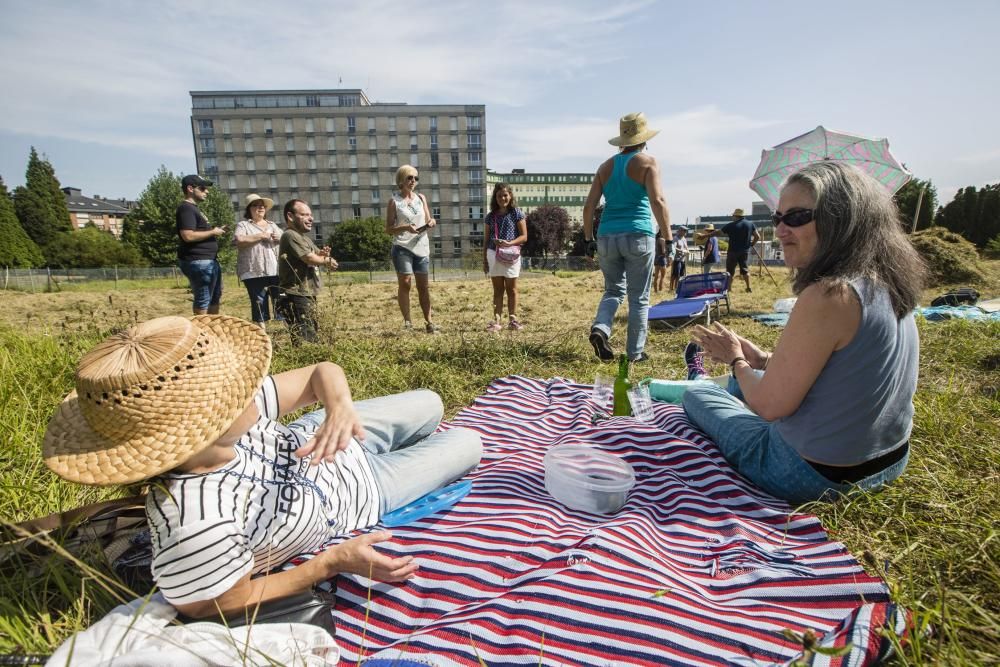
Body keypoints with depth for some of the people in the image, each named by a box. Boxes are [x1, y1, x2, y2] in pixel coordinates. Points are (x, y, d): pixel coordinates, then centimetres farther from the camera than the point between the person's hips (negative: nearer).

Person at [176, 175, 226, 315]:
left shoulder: (193, 208, 20)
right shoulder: (186, 208, -13)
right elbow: (188, 236, -25)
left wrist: (215, 232, 12)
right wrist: (213, 232, -15)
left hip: (209, 260, 11)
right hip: (198, 262, -11)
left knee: (215, 298, 19)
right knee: (202, 301, -7)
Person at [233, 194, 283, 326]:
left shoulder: (272, 225, 23)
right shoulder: (243, 225, 7)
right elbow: (239, 240, -12)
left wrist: (281, 238, 0)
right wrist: (261, 236, -8)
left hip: (276, 271, 4)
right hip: (254, 273, -4)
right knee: (259, 303, -5)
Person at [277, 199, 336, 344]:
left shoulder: (304, 237, 19)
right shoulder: (291, 235, -14)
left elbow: (316, 256, 20)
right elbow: (310, 258, -21)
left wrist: (322, 254, -5)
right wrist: (327, 260, 0)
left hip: (307, 296, 11)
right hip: (296, 298, -11)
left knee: (312, 339, 17)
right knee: (306, 343, -14)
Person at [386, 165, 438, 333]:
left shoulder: (421, 198, 12)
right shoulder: (394, 201, -1)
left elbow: (428, 221, 13)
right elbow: (389, 228, -2)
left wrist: (431, 223, -10)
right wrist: (406, 227, -19)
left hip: (422, 247, 4)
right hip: (402, 247, -4)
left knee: (424, 286, 6)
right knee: (405, 283, -9)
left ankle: (428, 321, 13)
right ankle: (407, 321, 0)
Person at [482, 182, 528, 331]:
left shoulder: (517, 213, 0)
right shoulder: (491, 216, 9)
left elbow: (524, 236, -5)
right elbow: (487, 240, 12)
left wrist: (509, 243, -21)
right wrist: (484, 260, 7)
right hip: (493, 255, 3)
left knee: (511, 289, 4)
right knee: (498, 289, 5)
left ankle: (513, 319, 11)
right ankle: (497, 320, 6)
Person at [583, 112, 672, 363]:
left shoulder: (606, 166, 13)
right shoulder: (648, 162, 0)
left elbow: (589, 205, 7)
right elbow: (658, 201, -12)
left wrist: (588, 239, 13)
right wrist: (669, 239, -9)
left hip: (607, 237, 4)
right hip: (637, 236, -4)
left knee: (614, 290, 17)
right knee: (639, 297, 6)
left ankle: (600, 328, -9)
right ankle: (635, 352, 11)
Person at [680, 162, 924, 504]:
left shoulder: (827, 296, -29)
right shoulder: (889, 284, -2)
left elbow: (770, 405, -24)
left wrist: (736, 359, -5)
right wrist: (762, 359, 9)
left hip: (816, 478, -7)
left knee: (696, 395, 15)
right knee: (748, 380, 28)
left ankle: (701, 380, 50)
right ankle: (704, 378, 60)